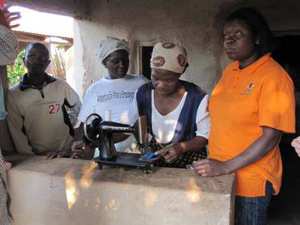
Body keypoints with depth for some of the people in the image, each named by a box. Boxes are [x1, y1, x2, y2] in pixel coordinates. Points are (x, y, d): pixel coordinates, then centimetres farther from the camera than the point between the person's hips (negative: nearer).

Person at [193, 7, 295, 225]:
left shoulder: (274, 76, -16)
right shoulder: (230, 70, 4)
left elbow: (271, 137, -19)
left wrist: (226, 167, -22)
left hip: (251, 181, -6)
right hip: (219, 174, 6)